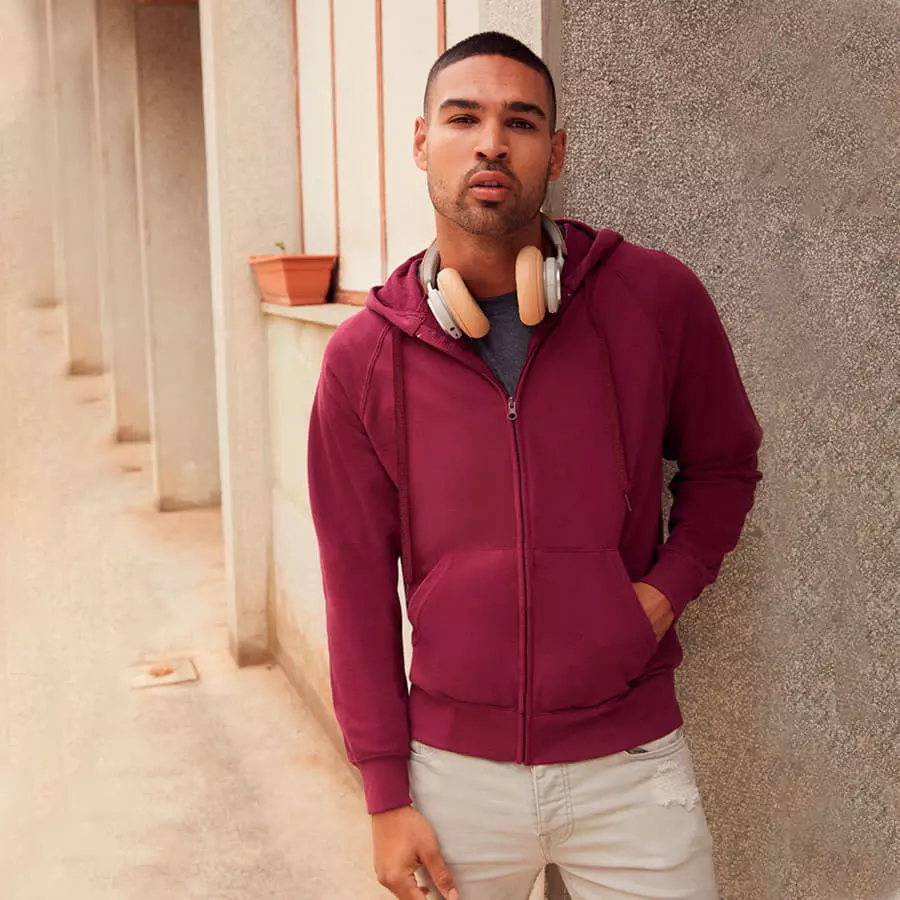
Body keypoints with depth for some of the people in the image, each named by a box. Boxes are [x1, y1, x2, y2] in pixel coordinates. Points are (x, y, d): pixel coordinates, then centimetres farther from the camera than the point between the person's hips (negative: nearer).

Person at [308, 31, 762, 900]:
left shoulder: (656, 298, -8)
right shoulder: (363, 356, -6)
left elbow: (723, 464, 9)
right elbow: (359, 584, -2)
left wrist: (666, 588, -9)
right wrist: (386, 797, 0)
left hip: (630, 763, 0)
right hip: (453, 767, 1)